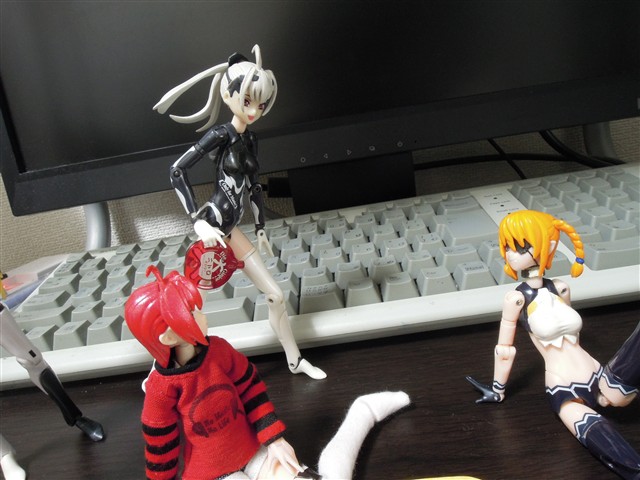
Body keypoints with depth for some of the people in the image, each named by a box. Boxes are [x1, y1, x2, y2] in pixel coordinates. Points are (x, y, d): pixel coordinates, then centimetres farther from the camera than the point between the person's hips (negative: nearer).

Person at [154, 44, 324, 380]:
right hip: (214, 225, -7)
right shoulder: (221, 135, -12)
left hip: (231, 228, 7)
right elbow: (177, 171, -17)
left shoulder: (250, 139, 9)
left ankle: (295, 361, 25)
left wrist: (261, 229, 19)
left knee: (275, 295, 9)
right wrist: (198, 222, -21)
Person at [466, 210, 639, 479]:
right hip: (563, 390, -5)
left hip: (596, 376, 5)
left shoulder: (560, 288, 4)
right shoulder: (516, 298, -9)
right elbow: (504, 348, -1)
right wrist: (498, 391, 7)